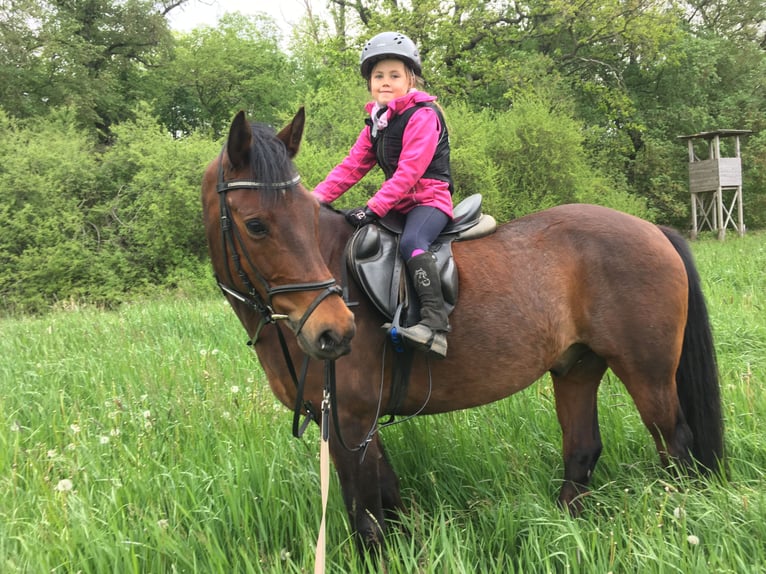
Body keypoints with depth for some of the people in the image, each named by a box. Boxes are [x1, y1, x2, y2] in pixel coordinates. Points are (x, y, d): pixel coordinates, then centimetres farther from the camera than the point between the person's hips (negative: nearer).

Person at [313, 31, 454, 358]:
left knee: (412, 242, -36)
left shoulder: (423, 115, -13)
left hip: (429, 198, -9)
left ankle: (435, 322, -44)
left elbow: (408, 172, -21)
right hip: (398, 204, 9)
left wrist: (373, 209, -27)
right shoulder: (375, 123, 14)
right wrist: (316, 199, -2)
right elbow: (352, 166, 10)